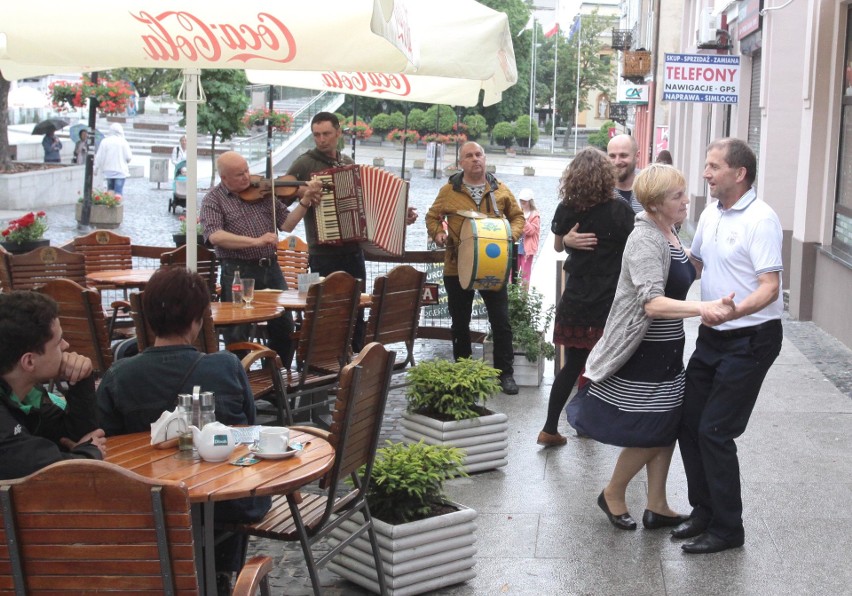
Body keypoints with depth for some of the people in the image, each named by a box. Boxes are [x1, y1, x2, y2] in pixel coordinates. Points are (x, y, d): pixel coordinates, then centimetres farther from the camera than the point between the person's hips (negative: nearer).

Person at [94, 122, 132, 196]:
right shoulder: (123, 142, -8)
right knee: (118, 191, -5)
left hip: (108, 170, 3)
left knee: (110, 190, 18)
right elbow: (128, 157, -7)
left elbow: (99, 157, 1)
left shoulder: (104, 141, -1)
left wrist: (96, 168, 13)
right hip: (120, 171, -3)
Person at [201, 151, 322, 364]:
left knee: (284, 328, 8)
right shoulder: (213, 200, -3)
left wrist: (305, 200, -5)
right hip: (238, 272, -5)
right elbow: (215, 236, -20)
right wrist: (256, 241, -28)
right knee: (238, 334, -3)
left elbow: (287, 224, 9)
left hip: (271, 268, 5)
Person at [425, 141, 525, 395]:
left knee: (501, 321, 0)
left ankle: (505, 373, 10)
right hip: (457, 267, 0)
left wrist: (511, 234, -7)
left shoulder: (500, 190, 3)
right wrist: (437, 232, -9)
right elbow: (433, 217, 11)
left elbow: (517, 216, 12)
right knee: (460, 323, 10)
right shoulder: (448, 191, 0)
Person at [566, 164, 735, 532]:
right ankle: (612, 495, 23)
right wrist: (702, 308, -45)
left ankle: (657, 508, 24)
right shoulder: (645, 239, -22)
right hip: (642, 353, -9)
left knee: (666, 428, 13)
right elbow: (652, 303, -34)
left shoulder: (669, 234, 7)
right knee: (649, 434, 0)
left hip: (666, 350, 9)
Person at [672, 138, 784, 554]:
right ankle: (704, 512, 24)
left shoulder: (761, 220, -17)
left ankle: (727, 528, 8)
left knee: (714, 431, -7)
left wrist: (732, 311, -38)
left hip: (750, 340, -8)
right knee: (689, 422, 9)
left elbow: (770, 288, -23)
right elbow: (695, 264, 23)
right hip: (713, 336, 8)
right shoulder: (710, 215, 9)